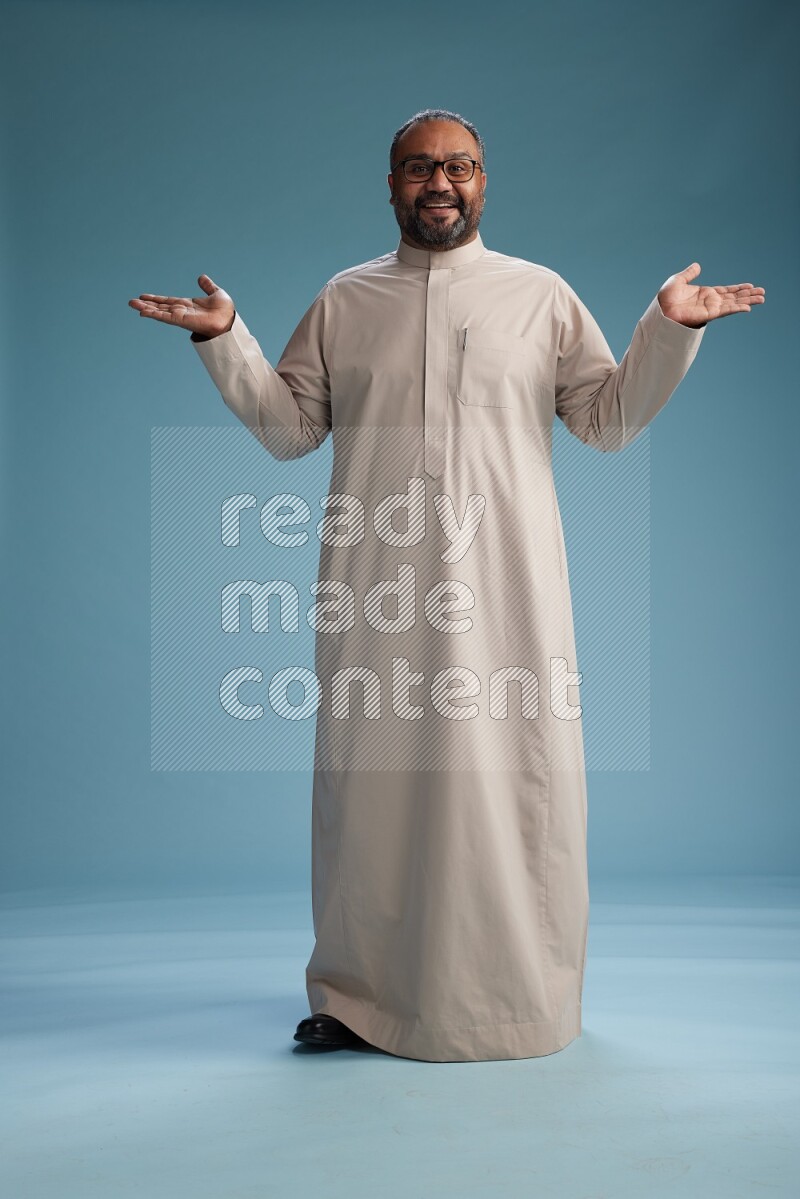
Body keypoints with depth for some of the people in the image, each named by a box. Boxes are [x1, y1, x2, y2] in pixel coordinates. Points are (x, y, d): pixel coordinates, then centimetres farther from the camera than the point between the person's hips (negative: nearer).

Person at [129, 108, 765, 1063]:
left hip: (506, 584, -1)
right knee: (373, 768, 2)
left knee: (510, 773, -1)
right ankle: (359, 993, 17)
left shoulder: (541, 294, 12)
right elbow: (289, 428, 13)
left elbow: (608, 420, 10)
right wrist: (224, 339, 4)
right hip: (378, 585, 1)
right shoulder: (344, 300, 15)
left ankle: (518, 997, 15)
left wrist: (669, 329, -1)